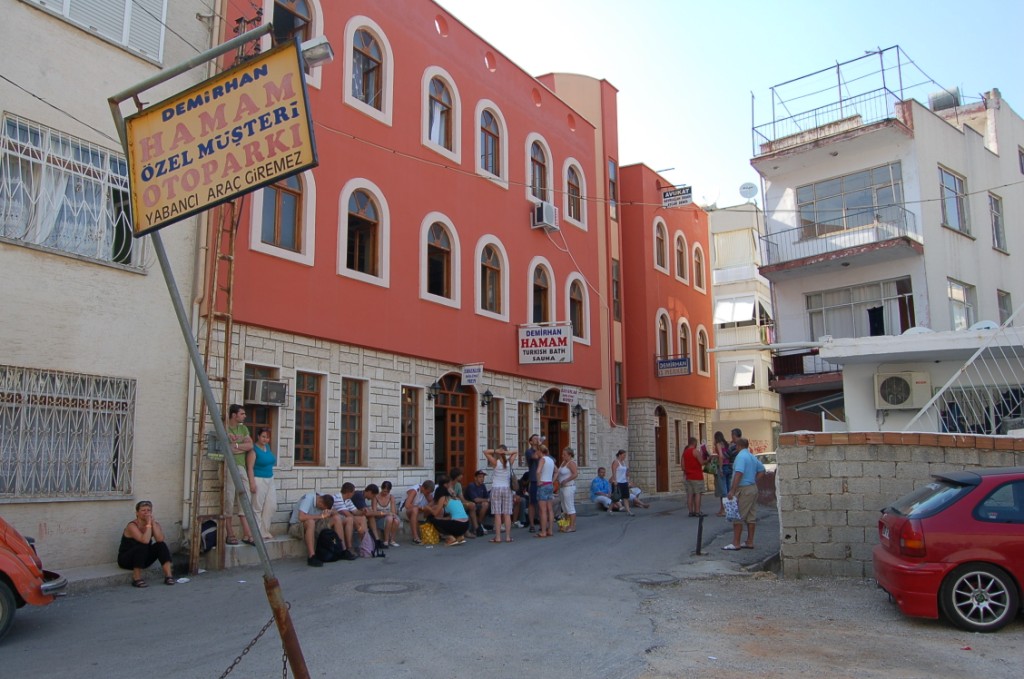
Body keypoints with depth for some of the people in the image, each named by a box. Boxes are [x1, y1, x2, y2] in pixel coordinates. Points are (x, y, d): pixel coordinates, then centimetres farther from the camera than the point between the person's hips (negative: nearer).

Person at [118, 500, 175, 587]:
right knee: (142, 547, -33)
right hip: (126, 559, -5)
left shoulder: (154, 523, -6)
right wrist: (148, 523, -32)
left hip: (144, 559, 5)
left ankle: (168, 576, -23)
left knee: (161, 545, -18)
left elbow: (160, 539, -24)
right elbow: (145, 541, -37)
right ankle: (136, 579, -23)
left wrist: (153, 522, -25)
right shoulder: (132, 526, -21)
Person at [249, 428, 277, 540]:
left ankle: (265, 531, 20)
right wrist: (252, 483, -21)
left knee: (271, 506, 8)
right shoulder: (254, 449, -11)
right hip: (258, 480, -8)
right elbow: (250, 467, -16)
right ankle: (257, 534, 7)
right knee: (257, 508, -2)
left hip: (270, 480, 8)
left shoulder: (267, 447, 11)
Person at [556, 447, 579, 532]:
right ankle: (567, 525, 20)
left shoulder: (571, 463, -12)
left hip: (569, 487, -10)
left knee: (570, 507, -5)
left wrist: (565, 481, -21)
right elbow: (559, 473, 21)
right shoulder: (563, 462, 14)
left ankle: (572, 526, -1)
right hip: (562, 487, 10)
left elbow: (575, 474, -23)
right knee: (565, 508, 13)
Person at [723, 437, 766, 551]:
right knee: (751, 517, 10)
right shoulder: (752, 457, 13)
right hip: (753, 488, 9)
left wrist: (732, 490, -25)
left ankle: (735, 543, -3)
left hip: (743, 489, -9)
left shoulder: (741, 456, -15)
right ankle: (750, 542, 15)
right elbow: (761, 469, 25)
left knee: (738, 517, -4)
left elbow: (738, 473, -24)